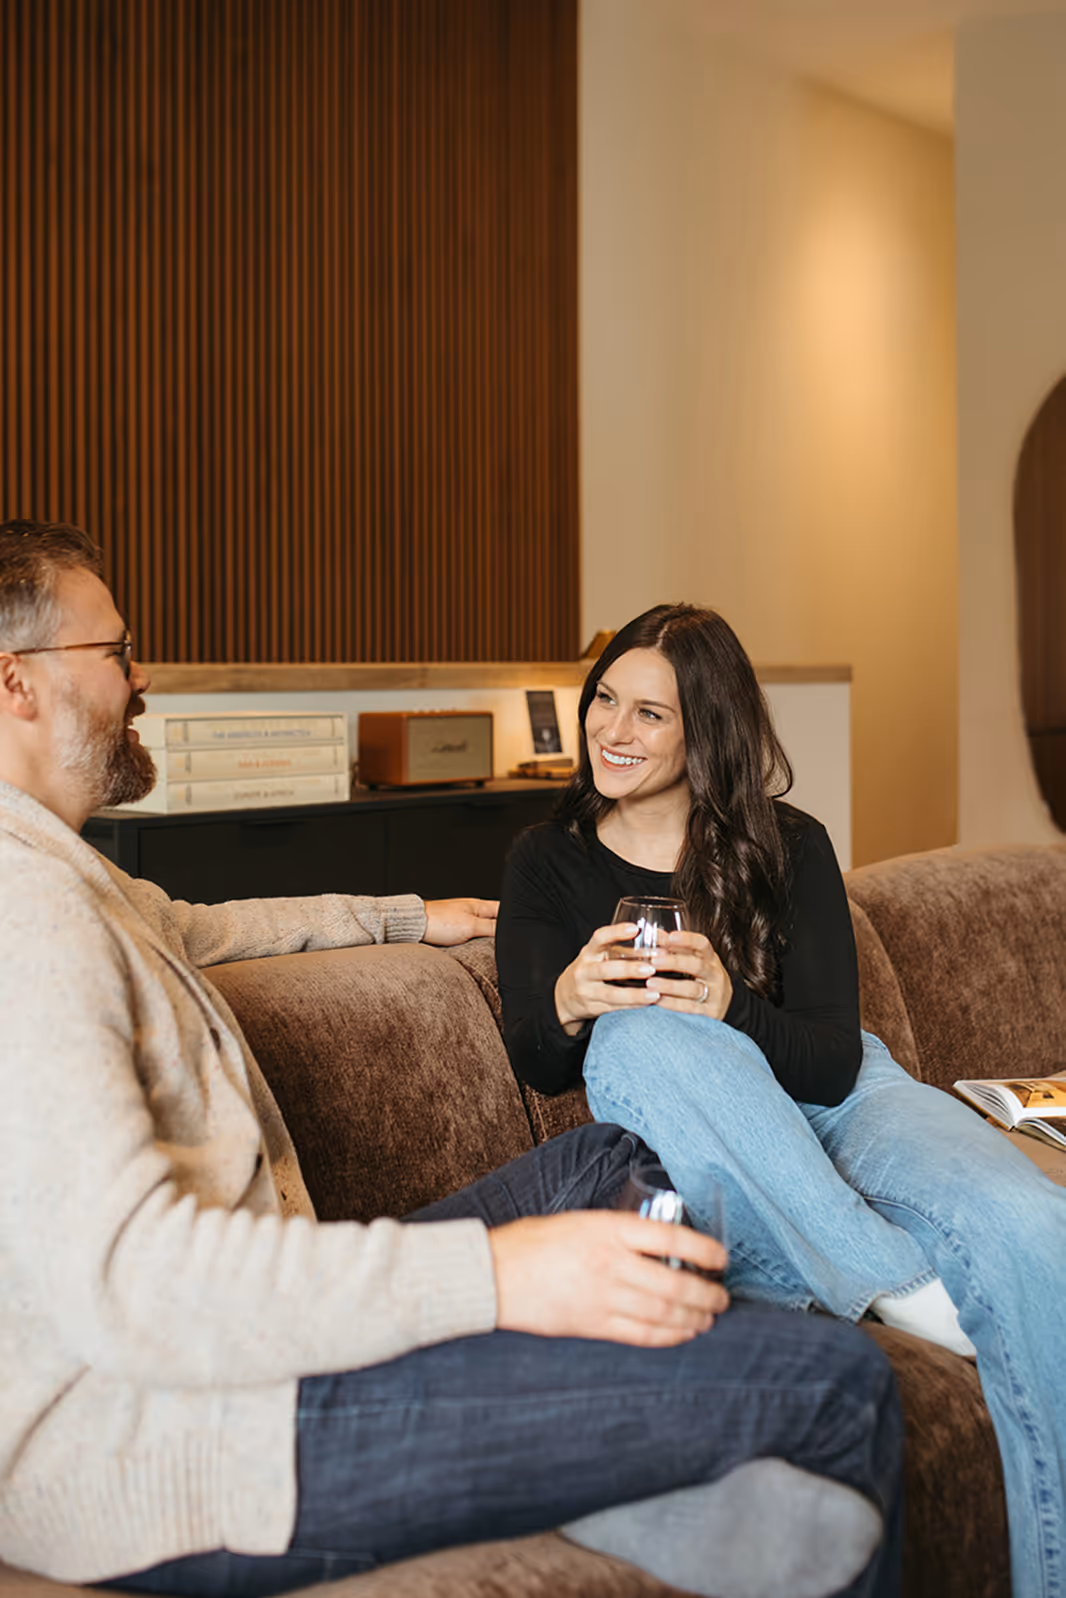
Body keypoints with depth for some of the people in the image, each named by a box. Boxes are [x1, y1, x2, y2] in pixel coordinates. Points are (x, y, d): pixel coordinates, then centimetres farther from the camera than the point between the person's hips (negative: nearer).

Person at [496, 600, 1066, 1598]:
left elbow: (833, 1061, -7)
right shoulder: (546, 862, 6)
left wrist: (730, 1009, -29)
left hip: (838, 1106, 0)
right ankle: (903, 1287, -28)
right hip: (700, 1168, 0)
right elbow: (537, 1066, 1)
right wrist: (566, 1005, -24)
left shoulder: (788, 848, 2)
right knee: (638, 1038, -36)